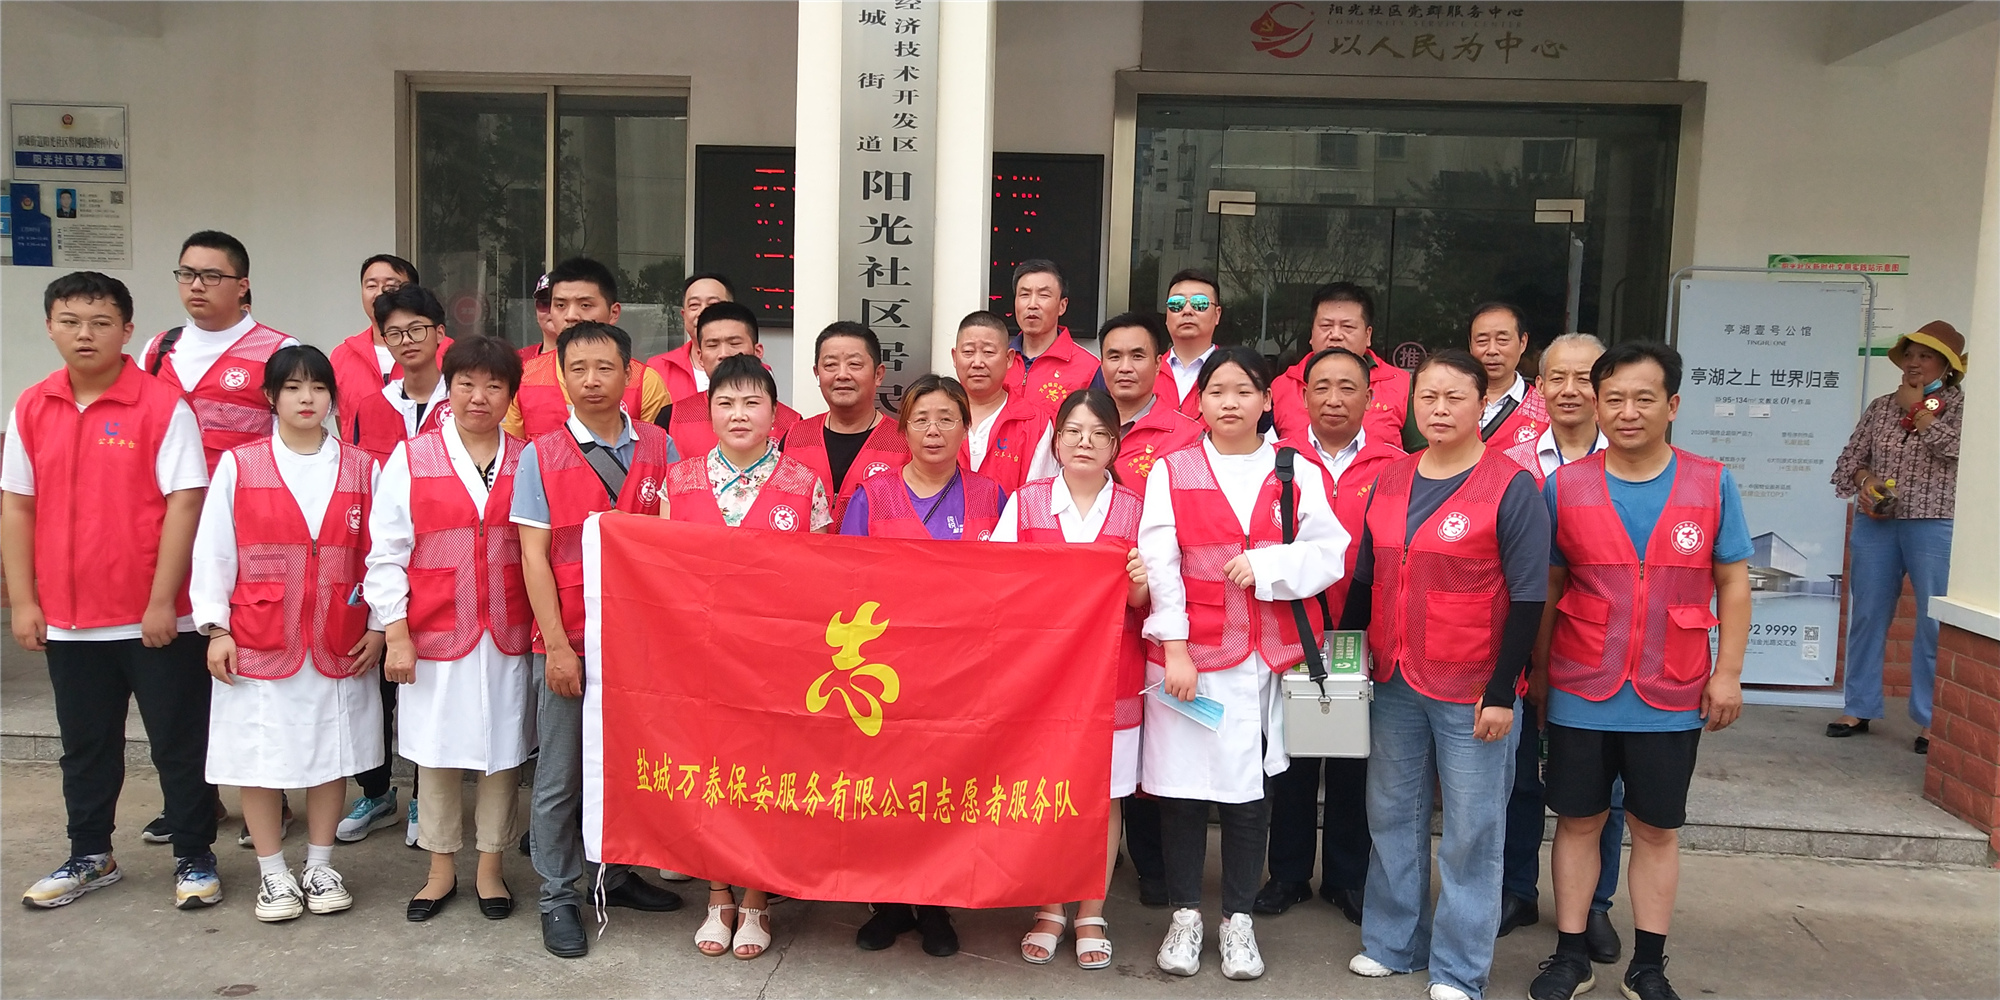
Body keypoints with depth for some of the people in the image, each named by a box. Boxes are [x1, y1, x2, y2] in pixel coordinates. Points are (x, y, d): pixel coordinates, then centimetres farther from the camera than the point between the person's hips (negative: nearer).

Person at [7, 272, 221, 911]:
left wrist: (162, 602, -15)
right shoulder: (30, 410, 5)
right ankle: (89, 857, 33)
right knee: (85, 746, 17)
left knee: (180, 742, 6)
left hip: (157, 618, -4)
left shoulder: (163, 406, -10)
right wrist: (23, 601, 2)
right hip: (69, 619, 5)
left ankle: (194, 859, 19)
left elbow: (184, 504, -13)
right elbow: (16, 507, 7)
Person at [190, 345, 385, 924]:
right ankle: (273, 874, 20)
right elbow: (212, 551, 2)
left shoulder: (361, 469, 5)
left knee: (331, 750, 8)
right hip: (258, 637, -1)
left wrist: (378, 626, 1)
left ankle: (320, 866, 24)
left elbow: (379, 554, 5)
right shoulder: (238, 466, 1)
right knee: (260, 755, 5)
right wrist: (215, 627, -3)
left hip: (339, 639, 1)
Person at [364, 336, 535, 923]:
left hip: (507, 635, 1)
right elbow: (386, 553, -1)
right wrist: (395, 634, -5)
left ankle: (490, 868, 24)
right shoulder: (412, 459, 0)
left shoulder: (527, 463, 4)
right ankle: (441, 869, 27)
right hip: (435, 635, -1)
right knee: (437, 753, 9)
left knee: (503, 752, 8)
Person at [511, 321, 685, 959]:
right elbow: (533, 556, -4)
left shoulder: (659, 449, 3)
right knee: (560, 775, 7)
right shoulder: (541, 456, -2)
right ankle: (558, 897, 21)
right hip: (567, 641, -2)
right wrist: (556, 645, -9)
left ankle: (619, 873, 31)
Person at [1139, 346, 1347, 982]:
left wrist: (1267, 562, -14)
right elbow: (1159, 564, -3)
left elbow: (1330, 554, 1)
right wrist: (1174, 648, -10)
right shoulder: (1171, 471, 4)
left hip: (1263, 656, 1)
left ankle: (1238, 918, 22)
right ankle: (1185, 915, 21)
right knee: (1181, 784, 4)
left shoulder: (1296, 475, 8)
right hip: (1187, 653, -1)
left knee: (1249, 788, 6)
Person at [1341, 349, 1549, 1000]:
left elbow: (1528, 598, -10)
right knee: (1392, 817, 15)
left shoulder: (1510, 487, -9)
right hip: (1393, 683, 5)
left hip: (1472, 692, -5)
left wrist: (1501, 691, -12)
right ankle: (1392, 943, 31)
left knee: (1470, 833, 5)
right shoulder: (1389, 482, 8)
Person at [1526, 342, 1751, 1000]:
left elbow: (1733, 582, 2)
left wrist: (1728, 672, -3)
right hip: (1580, 693, 0)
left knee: (1658, 829, 11)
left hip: (1671, 698, 0)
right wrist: (1539, 674, 4)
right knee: (1578, 821, 10)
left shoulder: (1712, 485, -3)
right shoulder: (1564, 487, -3)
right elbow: (1546, 589, 2)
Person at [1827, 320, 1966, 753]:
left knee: (1935, 623, -2)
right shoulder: (1881, 406, 11)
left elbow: (1955, 446, -18)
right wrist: (1864, 478, -8)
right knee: (1867, 616, 7)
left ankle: (1931, 720, 7)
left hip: (1934, 527, -4)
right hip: (1876, 523, 4)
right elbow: (1849, 459, 12)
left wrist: (1917, 408, -8)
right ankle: (1860, 708, 17)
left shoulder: (1960, 405, 1)